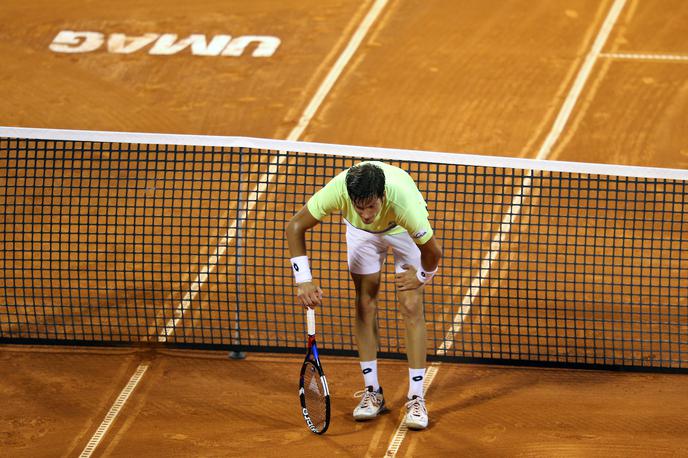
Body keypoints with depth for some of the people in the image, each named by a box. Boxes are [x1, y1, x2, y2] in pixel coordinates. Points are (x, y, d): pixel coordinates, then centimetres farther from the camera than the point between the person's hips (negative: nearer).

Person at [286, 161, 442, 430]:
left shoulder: (403, 201, -46)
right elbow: (295, 227, -24)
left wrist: (422, 276, -10)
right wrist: (303, 280, -29)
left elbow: (433, 251, -29)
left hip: (403, 230, -2)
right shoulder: (337, 191, -40)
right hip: (361, 234, 2)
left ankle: (416, 399, -8)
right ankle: (372, 393, 7)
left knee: (411, 307, -11)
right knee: (365, 303, -3)